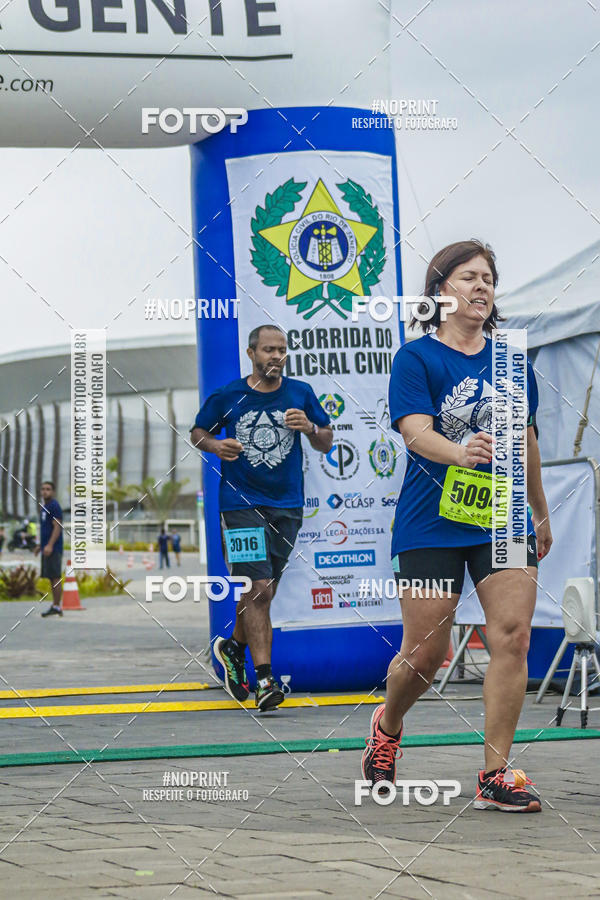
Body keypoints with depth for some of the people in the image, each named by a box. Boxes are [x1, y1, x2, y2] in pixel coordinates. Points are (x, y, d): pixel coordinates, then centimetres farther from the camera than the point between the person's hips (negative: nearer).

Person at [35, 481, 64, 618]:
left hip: (53, 549, -10)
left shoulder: (54, 506, -10)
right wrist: (40, 545, 26)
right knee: (51, 577, 10)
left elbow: (57, 527, -18)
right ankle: (54, 605, 13)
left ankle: (57, 607, -9)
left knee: (55, 577, -9)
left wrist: (49, 545, -24)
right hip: (46, 548, 10)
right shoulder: (44, 506, 19)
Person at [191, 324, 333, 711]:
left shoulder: (301, 393, 4)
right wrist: (216, 445, -10)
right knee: (257, 587, -13)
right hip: (241, 502, -3)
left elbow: (327, 444, 10)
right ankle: (264, 677, -11)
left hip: (287, 505, 3)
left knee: (265, 591, 13)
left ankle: (234, 647, 38)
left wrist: (310, 427, -12)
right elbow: (198, 431, 12)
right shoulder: (227, 396, 0)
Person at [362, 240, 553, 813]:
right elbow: (416, 432, -18)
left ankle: (495, 775, -5)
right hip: (431, 524, -4)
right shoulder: (416, 358, -3)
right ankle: (387, 726, 33)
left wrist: (540, 513, 29)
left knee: (512, 636, -11)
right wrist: (461, 452, -39)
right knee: (425, 653, 0)